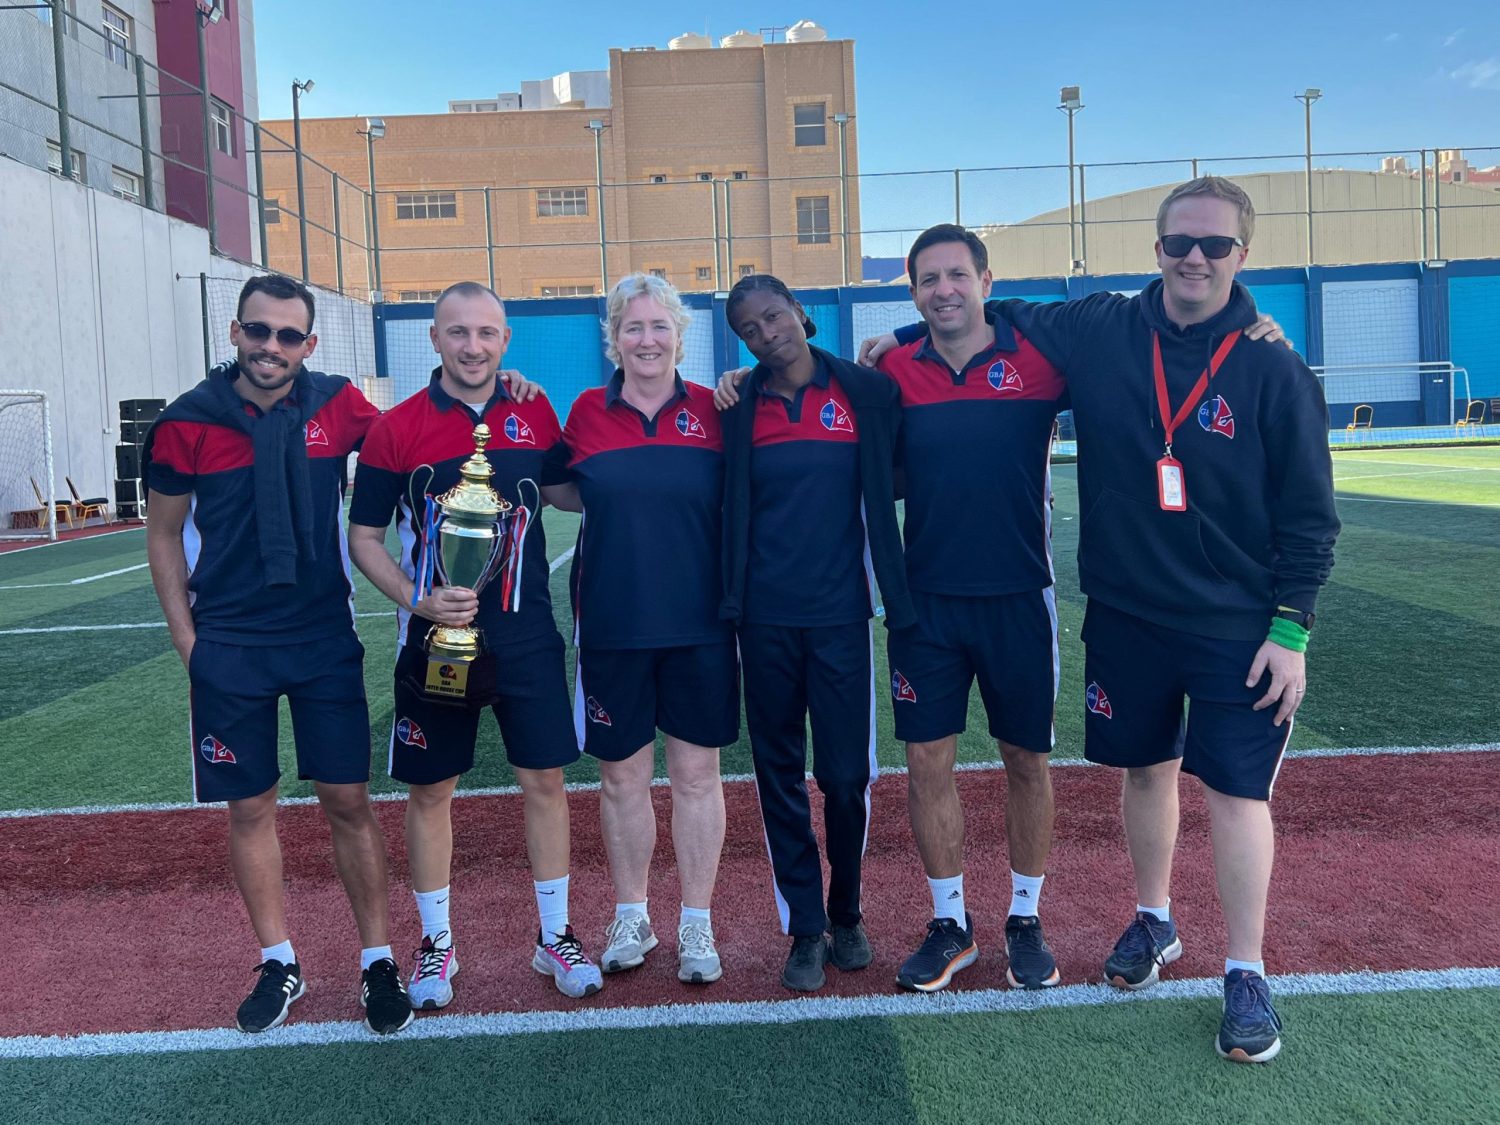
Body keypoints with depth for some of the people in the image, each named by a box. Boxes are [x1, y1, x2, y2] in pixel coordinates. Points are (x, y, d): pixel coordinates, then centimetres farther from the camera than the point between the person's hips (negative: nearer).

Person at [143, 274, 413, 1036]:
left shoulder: (337, 405, -4)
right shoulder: (188, 422, -5)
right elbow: (164, 534, 6)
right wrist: (187, 640, 1)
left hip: (325, 638, 0)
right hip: (230, 648, 0)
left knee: (348, 800, 4)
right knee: (249, 807, 9)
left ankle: (378, 963, 19)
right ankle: (279, 965, 27)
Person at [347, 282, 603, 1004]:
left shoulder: (536, 416, 3)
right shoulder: (396, 428, -5)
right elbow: (364, 539, -1)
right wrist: (417, 599, -14)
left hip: (526, 637, 2)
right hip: (435, 637, -1)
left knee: (545, 780, 7)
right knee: (430, 791, 9)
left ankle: (555, 936, 25)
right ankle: (436, 944, 29)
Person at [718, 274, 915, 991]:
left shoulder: (864, 391, 1)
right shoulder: (740, 406, 4)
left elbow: (890, 483, 8)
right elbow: (730, 506, 7)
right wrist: (730, 605, 0)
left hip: (840, 613, -1)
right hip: (766, 617, 1)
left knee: (845, 776, 2)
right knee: (780, 775, 7)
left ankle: (846, 917, 26)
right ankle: (806, 931, 22)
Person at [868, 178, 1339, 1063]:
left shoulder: (1273, 370, -8)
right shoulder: (1098, 334, -2)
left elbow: (1310, 515, -5)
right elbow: (1001, 318, 16)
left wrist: (1292, 631, -8)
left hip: (1237, 627, -2)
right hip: (1124, 614, 3)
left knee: (1235, 790, 1)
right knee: (1146, 769, 16)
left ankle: (1247, 975, 19)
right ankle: (1155, 923, 39)